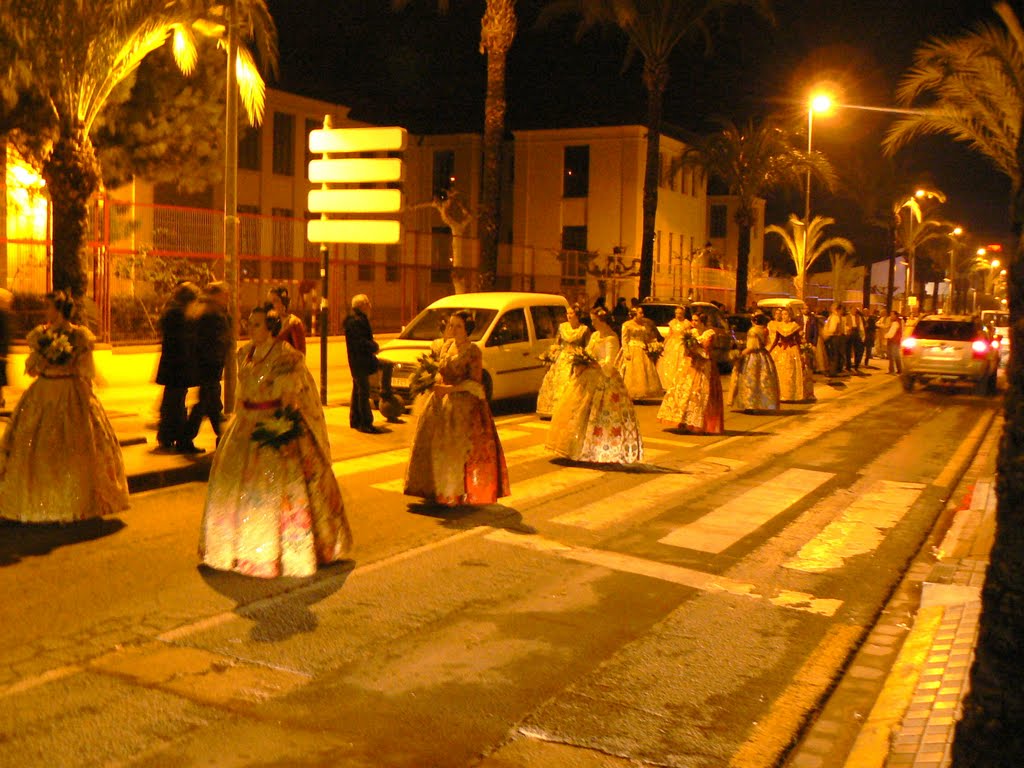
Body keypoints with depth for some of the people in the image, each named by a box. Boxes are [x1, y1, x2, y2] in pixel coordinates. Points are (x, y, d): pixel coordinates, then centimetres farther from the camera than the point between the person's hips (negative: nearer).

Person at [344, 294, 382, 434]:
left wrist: (372, 346, 5)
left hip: (359, 362, 11)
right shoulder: (356, 321, -18)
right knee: (363, 392, -10)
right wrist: (374, 346, -12)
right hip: (360, 362, -11)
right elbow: (360, 342, -24)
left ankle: (355, 421, 26)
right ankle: (366, 423, -9)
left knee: (358, 391, 17)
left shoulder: (359, 319, 15)